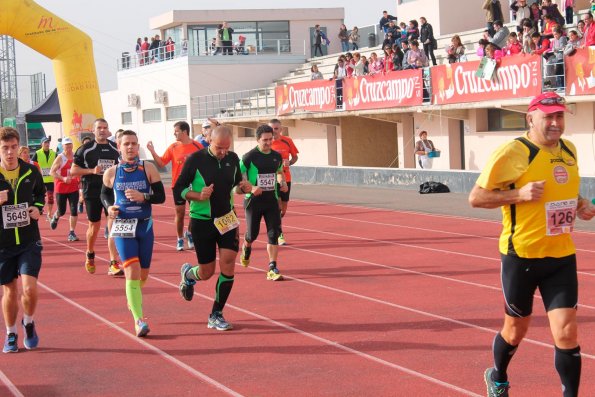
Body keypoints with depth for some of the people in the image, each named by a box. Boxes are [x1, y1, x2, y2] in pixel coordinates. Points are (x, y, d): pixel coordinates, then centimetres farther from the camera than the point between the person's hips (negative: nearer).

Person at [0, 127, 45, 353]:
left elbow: (40, 193, 18)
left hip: (29, 240, 0)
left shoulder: (31, 171, -1)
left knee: (29, 288, -11)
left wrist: (38, 207, -1)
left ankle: (28, 323, 18)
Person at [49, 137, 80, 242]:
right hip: (61, 188, -3)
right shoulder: (60, 158, -8)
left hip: (74, 187, 3)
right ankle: (55, 217, 45)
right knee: (61, 211, 8)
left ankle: (72, 233, -1)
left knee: (74, 210, -7)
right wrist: (63, 178, -23)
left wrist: (80, 180, 5)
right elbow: (52, 172, -11)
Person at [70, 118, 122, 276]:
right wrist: (91, 170, -16)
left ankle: (114, 263, -11)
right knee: (94, 226, 10)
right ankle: (90, 255, 37)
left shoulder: (115, 148, 8)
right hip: (92, 193, -2)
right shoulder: (86, 149, -3)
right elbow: (73, 171, -4)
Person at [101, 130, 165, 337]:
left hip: (145, 226, 2)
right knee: (132, 272, -14)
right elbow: (105, 194, 15)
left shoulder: (148, 168, -3)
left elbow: (161, 196, -4)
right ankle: (138, 320, -13)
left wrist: (143, 197, -21)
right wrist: (109, 207, -5)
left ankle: (132, 298, 48)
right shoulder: (111, 173, -2)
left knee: (142, 275, 13)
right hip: (123, 227, -2)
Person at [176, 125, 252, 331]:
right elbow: (178, 189, -6)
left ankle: (216, 315, 5)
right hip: (202, 221, -3)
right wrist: (198, 196, -23)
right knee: (207, 272, 5)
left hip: (227, 219, 3)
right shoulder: (196, 159, -11)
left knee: (228, 266, -8)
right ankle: (188, 274, 43)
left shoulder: (233, 159, 2)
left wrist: (243, 188, -5)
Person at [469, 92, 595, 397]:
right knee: (516, 330, 13)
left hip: (561, 257, 4)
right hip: (522, 255, -4)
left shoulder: (569, 150, 6)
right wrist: (519, 194, -24)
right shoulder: (513, 152, -14)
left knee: (566, 332, -6)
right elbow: (475, 197, -12)